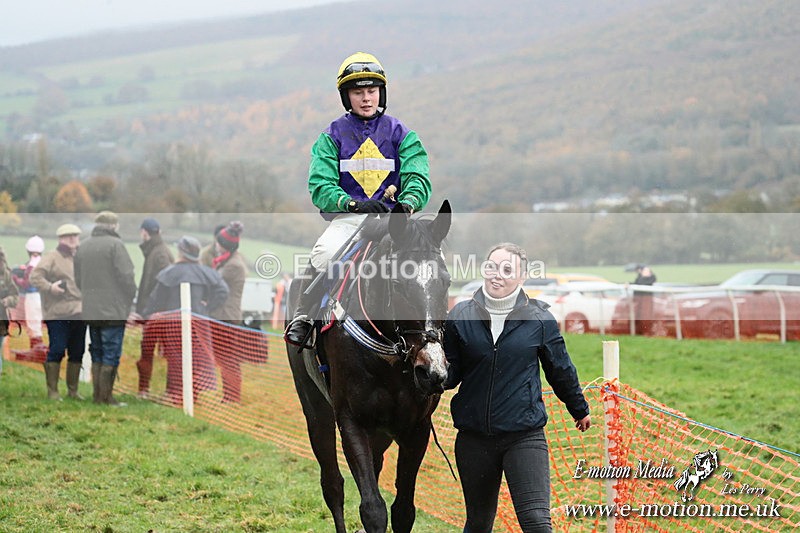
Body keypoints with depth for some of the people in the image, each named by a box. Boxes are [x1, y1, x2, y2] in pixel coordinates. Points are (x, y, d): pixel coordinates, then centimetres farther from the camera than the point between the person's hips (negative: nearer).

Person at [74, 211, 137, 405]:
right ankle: (106, 398, -2)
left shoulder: (83, 247, 10)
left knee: (97, 355, 14)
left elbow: (78, 279, 12)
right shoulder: (115, 244, -10)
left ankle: (97, 397, 16)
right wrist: (132, 297, 1)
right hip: (113, 309, -6)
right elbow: (126, 275, -14)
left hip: (90, 311, 6)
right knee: (111, 356, -1)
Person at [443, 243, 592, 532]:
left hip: (525, 435, -2)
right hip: (474, 437, 2)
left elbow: (561, 370, 12)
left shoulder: (539, 319, -1)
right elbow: (451, 373, 4)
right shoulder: (461, 316, 0)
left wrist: (580, 409, 25)